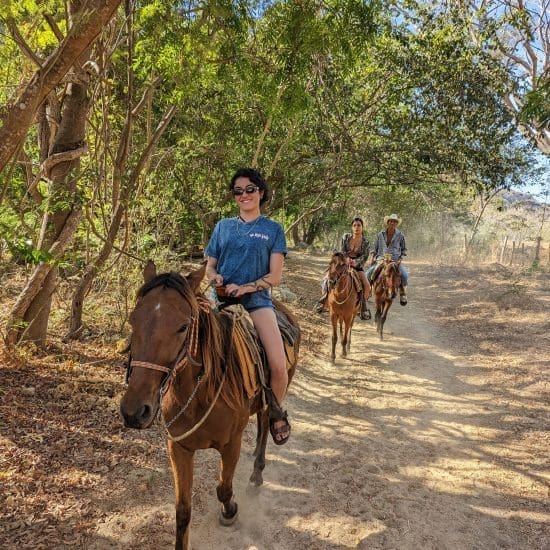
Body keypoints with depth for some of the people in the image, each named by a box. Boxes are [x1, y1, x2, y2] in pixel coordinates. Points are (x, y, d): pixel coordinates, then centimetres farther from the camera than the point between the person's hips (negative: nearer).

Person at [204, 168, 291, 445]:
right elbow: (210, 266, 17)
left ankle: (276, 412, 11)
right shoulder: (223, 227, 15)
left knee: (279, 365, -21)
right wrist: (215, 278, -6)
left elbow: (274, 276, 1)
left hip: (256, 299, -2)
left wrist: (244, 288, -13)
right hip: (221, 297, 3)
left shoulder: (273, 229, 9)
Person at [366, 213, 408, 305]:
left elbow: (404, 249, 12)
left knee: (405, 275, -23)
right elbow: (375, 248, 16)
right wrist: (373, 258, 1)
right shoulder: (380, 235, 6)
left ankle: (402, 291, 5)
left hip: (395, 261, -1)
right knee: (369, 273, -17)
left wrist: (400, 259, -3)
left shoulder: (400, 235, 4)